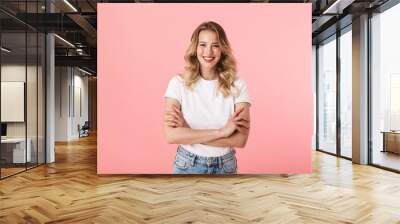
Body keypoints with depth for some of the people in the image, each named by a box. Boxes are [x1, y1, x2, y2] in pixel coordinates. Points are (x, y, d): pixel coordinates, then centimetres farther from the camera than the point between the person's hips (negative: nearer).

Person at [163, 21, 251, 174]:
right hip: (187, 165, -1)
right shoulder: (178, 83, -11)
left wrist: (187, 132, -20)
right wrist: (221, 131, -23)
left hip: (225, 166, 1)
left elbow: (240, 139, -16)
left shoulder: (237, 85, -10)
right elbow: (171, 135, -19)